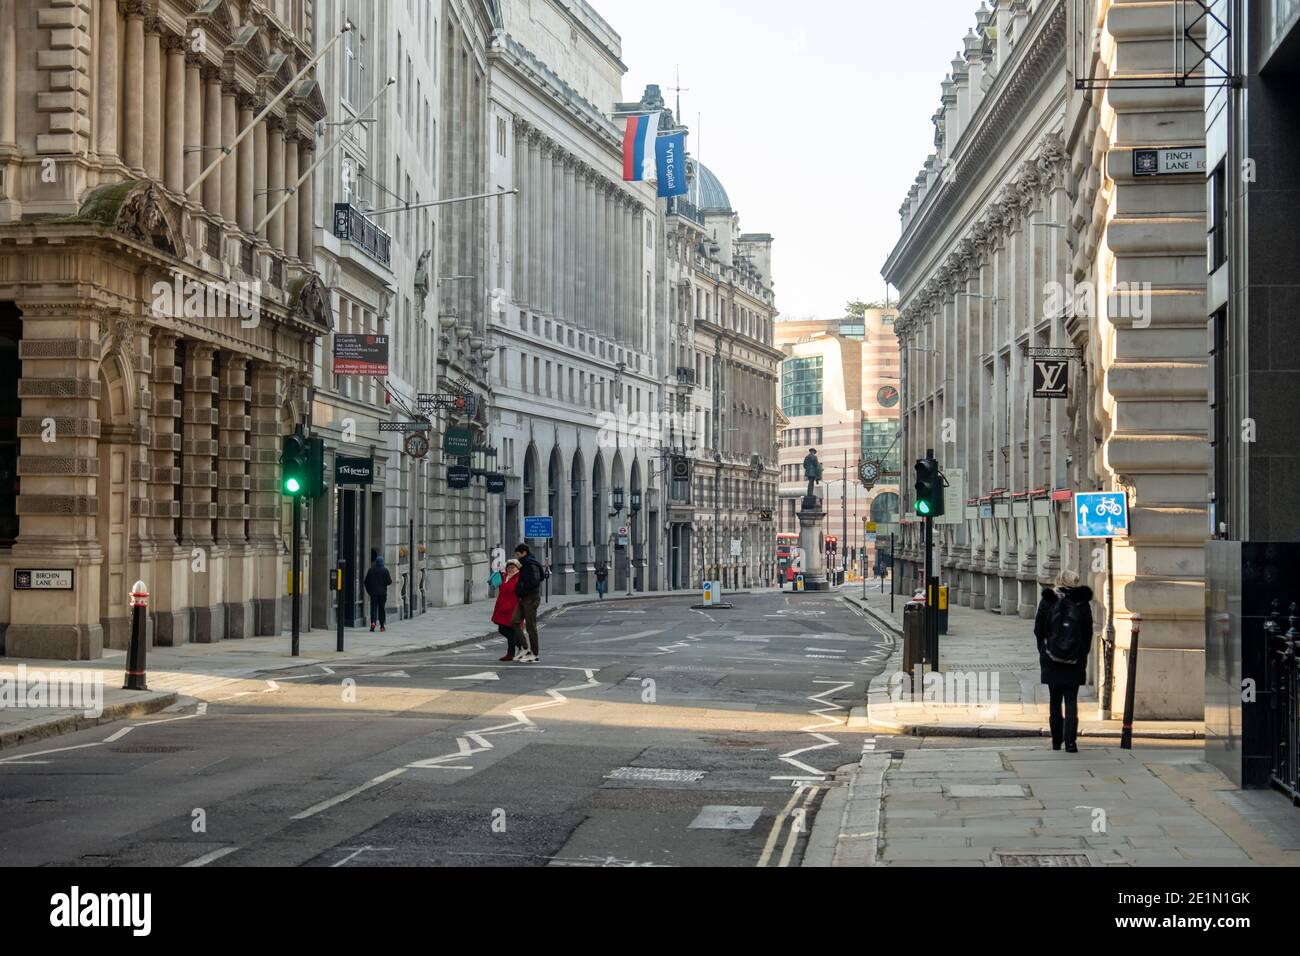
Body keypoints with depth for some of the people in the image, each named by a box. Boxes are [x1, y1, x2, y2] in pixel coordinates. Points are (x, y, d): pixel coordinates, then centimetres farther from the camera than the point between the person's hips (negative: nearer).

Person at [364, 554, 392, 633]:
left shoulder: (371, 570, 0)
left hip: (373, 593, 1)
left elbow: (366, 582, 4)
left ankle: (373, 622, -22)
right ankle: (382, 625, 10)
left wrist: (369, 591, 15)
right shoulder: (385, 570, -7)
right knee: (382, 608, 8)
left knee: (373, 607, -1)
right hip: (382, 593, -1)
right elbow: (389, 582, -8)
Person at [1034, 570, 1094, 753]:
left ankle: (1056, 741, 14)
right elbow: (1088, 632, 1)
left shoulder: (1047, 601, -2)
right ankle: (1070, 741, -11)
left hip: (1052, 661, 0)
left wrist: (1043, 652, 12)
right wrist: (1083, 654, 11)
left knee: (1054, 701, 10)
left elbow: (1038, 630, 1)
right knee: (1071, 701, 1)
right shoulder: (1082, 603, -2)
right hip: (1075, 662, 0)